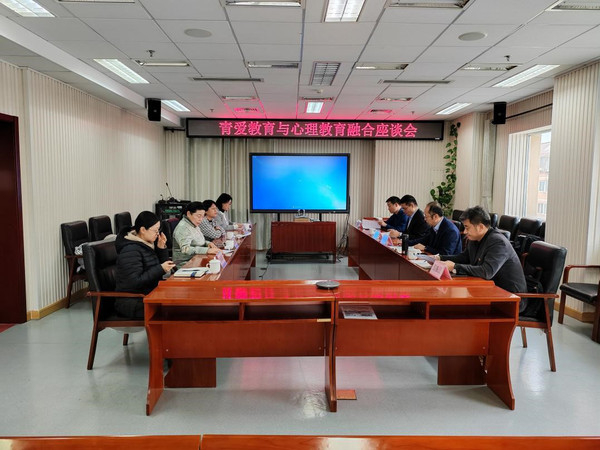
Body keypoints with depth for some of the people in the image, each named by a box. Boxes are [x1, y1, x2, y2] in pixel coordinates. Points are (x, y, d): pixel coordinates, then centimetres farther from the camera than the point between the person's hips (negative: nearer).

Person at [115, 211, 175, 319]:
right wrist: (160, 269, -23)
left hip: (147, 295, 9)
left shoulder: (147, 244, 8)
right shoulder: (130, 250, -17)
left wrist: (161, 248, -1)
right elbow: (135, 282, -23)